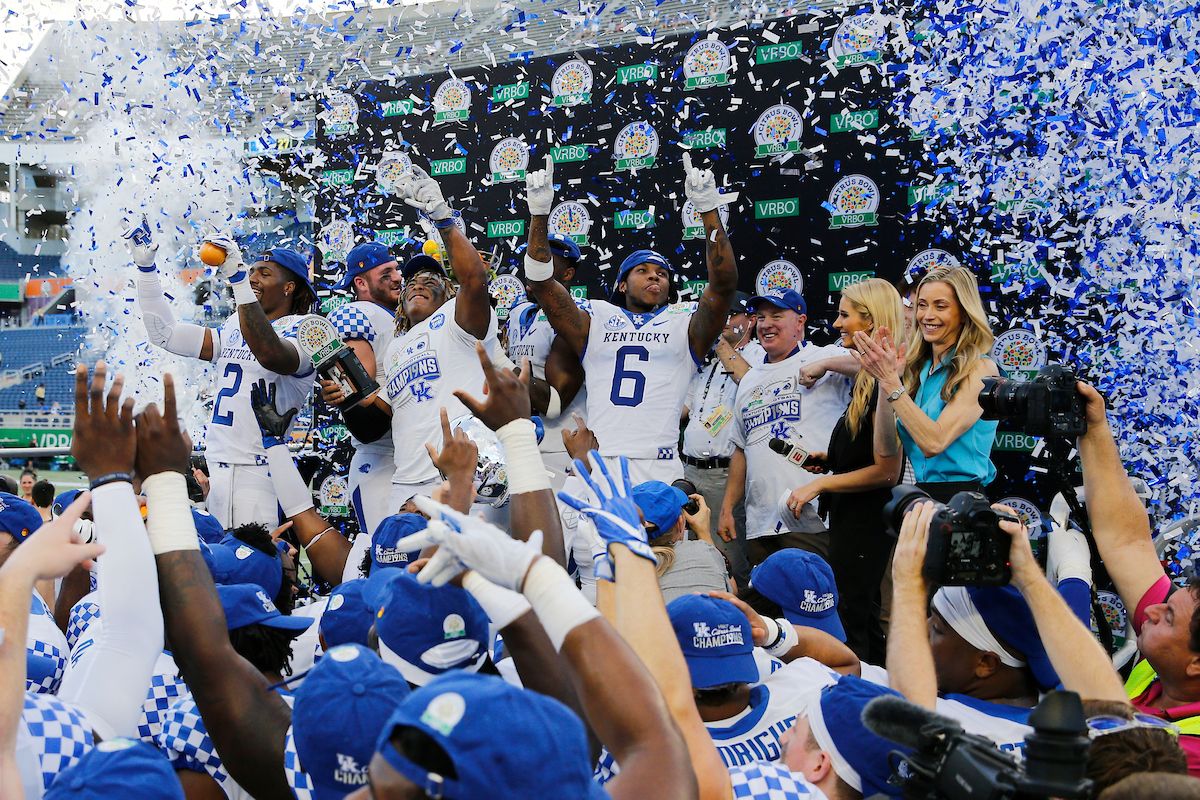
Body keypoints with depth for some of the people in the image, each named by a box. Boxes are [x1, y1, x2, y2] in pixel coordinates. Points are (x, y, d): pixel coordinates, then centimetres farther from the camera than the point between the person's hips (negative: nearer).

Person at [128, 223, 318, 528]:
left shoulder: (301, 331, -4)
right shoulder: (235, 328, 19)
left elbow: (269, 354, -28)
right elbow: (166, 334, 18)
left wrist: (236, 277, -32)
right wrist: (145, 268, 13)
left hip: (261, 471, -7)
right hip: (217, 467, 7)